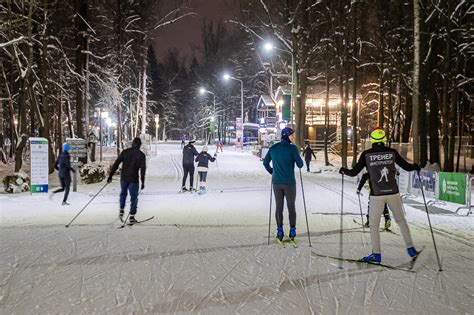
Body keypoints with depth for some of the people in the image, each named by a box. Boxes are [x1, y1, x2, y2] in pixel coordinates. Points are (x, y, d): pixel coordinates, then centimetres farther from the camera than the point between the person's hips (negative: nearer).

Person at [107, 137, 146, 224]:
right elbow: (143, 169, -9)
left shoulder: (125, 152, 1)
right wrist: (143, 182, -5)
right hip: (134, 179, -3)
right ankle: (132, 216, 6)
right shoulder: (141, 155, -5)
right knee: (134, 197, 7)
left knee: (123, 193, 27)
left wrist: (110, 176, 2)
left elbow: (116, 164, -2)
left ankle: (121, 210, 25)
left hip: (124, 178, 3)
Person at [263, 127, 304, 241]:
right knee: (291, 207, 10)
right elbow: (300, 164, -11)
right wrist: (296, 159, 11)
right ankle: (292, 231, 15)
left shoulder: (273, 148, 3)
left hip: (276, 182, 3)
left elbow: (265, 162, 10)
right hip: (289, 182, -3)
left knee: (279, 207, 10)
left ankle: (280, 232, 13)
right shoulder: (292, 148, -11)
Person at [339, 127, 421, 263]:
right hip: (393, 192, 2)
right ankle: (410, 248, 22)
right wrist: (416, 167, 28)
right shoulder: (392, 152, -2)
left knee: (374, 224, 8)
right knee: (401, 219, 19)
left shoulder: (366, 154, -5)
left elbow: (354, 172, -4)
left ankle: (376, 254, 7)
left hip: (376, 194, -2)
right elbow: (407, 166, 6)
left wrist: (343, 170, 16)